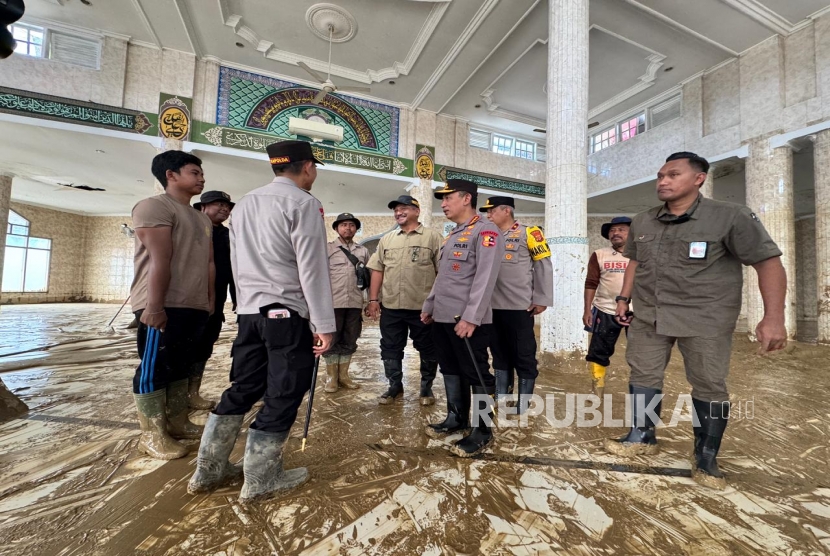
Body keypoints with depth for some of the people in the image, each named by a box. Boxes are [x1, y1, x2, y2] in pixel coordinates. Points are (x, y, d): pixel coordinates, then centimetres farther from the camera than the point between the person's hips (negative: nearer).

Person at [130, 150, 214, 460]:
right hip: (163, 306, -8)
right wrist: (154, 305, -20)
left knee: (181, 366, 14)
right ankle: (151, 435, 11)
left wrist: (210, 299, 13)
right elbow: (160, 259, -16)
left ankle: (177, 423, 25)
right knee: (154, 368, 0)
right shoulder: (155, 206, -6)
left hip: (194, 306, 9)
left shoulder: (202, 218, 21)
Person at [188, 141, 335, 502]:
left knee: (242, 389, 18)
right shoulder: (303, 203, -9)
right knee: (282, 396, 6)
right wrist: (324, 324, -12)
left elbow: (236, 263, 17)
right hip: (288, 313, -8)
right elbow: (312, 267, -14)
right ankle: (260, 480, 20)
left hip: (249, 311, 8)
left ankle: (208, 471, 30)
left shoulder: (244, 204, 15)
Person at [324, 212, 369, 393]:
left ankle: (343, 375, 24)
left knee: (349, 341, 10)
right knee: (332, 340, 6)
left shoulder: (363, 251, 13)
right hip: (333, 302, -3)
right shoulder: (327, 248, 4)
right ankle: (331, 377, 19)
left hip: (355, 303, 3)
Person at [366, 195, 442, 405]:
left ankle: (426, 388, 28)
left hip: (423, 306, -3)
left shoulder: (432, 237, 0)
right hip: (390, 306, 4)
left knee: (427, 349, 9)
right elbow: (377, 270, 12)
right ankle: (395, 386, 29)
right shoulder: (386, 239, 13)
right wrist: (373, 299, 5)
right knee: (390, 348, 12)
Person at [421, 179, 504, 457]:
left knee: (477, 375, 4)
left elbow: (485, 278, -19)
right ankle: (456, 418, 34)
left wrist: (470, 317, -23)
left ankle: (482, 430, 19)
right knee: (451, 370, 18)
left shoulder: (485, 232, -9)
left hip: (467, 321, -9)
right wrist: (429, 306, 20)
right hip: (442, 318, 9)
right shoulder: (452, 235, 19)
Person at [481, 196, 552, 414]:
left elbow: (543, 266, -4)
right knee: (499, 354, 15)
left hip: (519, 307, -5)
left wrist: (541, 299, -9)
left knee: (524, 356, 5)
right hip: (493, 307, 6)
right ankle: (501, 400, 30)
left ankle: (524, 405, 18)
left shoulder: (528, 233, -1)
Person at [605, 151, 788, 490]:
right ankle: (643, 437, 25)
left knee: (709, 386, 5)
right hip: (649, 315, 4)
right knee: (642, 375, 8)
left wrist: (773, 317, -18)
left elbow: (768, 261, -10)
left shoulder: (730, 217, -10)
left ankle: (706, 457, 23)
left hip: (706, 319, -4)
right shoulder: (641, 223, 5)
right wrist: (623, 298, 12)